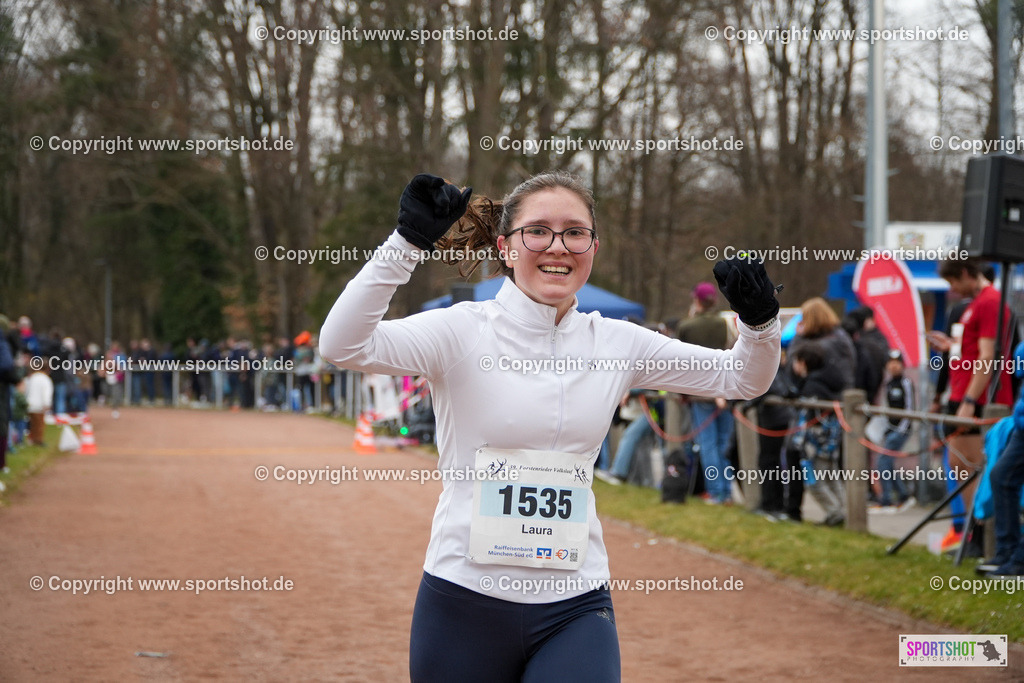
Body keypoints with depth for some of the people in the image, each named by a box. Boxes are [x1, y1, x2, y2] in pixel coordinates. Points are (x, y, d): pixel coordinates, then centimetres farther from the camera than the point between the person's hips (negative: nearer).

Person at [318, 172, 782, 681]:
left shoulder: (617, 343, 6)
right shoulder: (463, 330, -6)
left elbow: (743, 379, 13)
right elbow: (341, 346, -21)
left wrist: (759, 320, -7)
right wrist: (408, 242, -28)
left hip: (575, 608, 2)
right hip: (465, 600, -2)